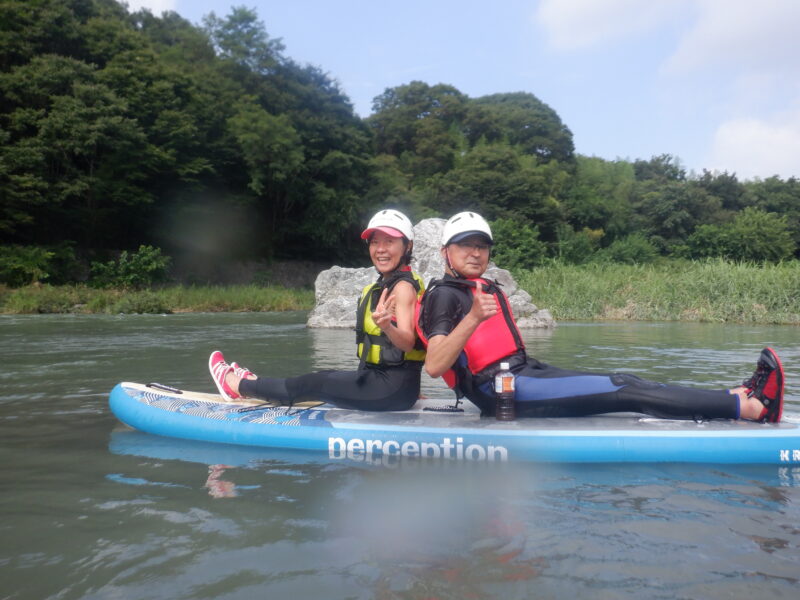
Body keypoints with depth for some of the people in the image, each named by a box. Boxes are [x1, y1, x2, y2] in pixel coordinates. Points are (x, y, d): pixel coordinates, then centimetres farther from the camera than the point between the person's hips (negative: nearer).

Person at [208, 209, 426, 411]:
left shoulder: (403, 286, -15)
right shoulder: (382, 286, 15)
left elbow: (408, 342, -29)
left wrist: (387, 327, -46)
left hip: (392, 387, -8)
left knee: (311, 384, 2)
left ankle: (239, 386, 19)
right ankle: (254, 385, 37)